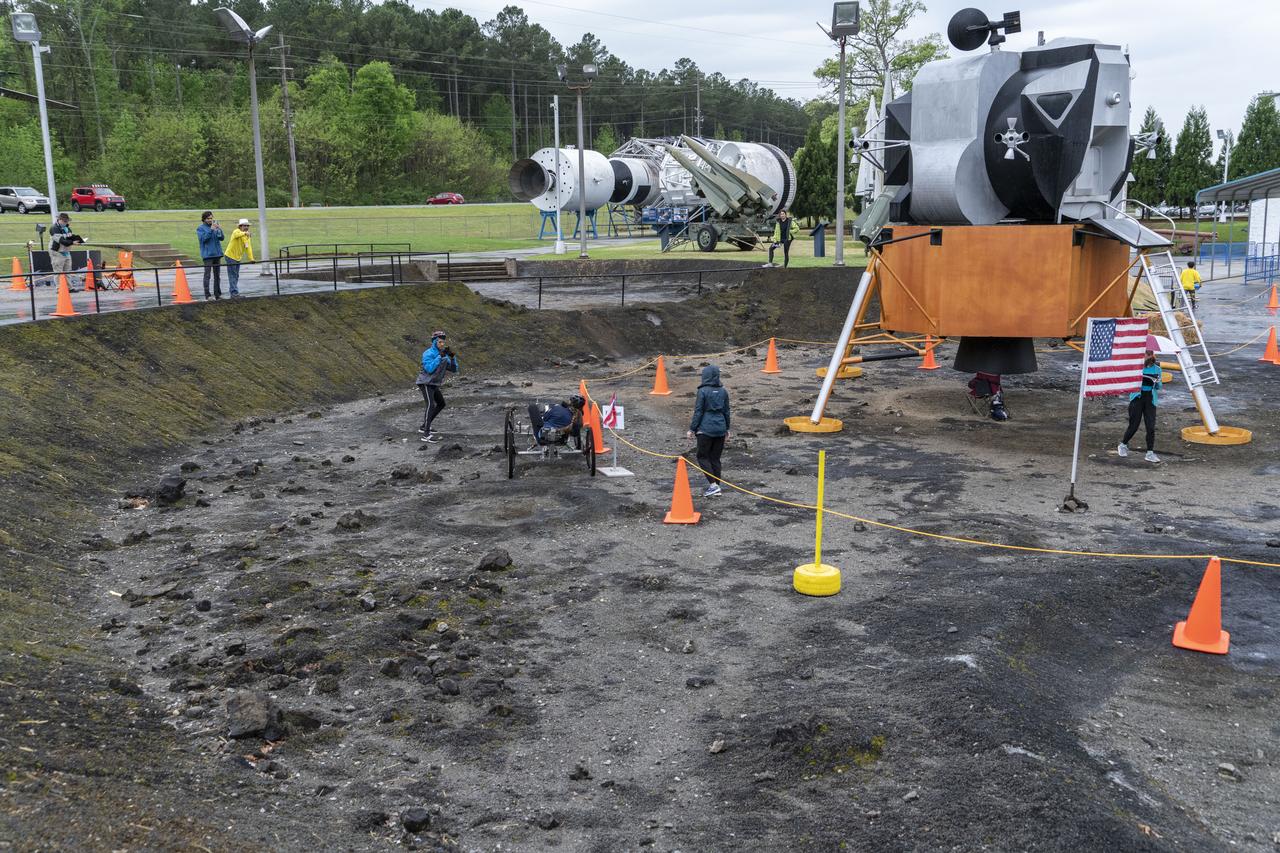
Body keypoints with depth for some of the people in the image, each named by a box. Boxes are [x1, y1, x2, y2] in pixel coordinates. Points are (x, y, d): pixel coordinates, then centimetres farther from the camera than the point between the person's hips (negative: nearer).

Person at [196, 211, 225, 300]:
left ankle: (218, 294, 17)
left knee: (217, 275, 10)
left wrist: (218, 229, -12)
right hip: (207, 254, -5)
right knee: (207, 275, -7)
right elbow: (203, 238, -15)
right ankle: (207, 295, -7)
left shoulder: (215, 226, 12)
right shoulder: (200, 228, -1)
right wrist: (211, 230, -20)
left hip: (217, 254, 5)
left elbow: (222, 238, 5)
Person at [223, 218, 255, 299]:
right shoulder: (236, 231, -14)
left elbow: (248, 247, 5)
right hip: (230, 256, -8)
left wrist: (251, 258, -5)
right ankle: (234, 293, -10)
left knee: (236, 276, 12)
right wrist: (244, 233, -59)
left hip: (238, 258, 8)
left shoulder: (247, 236, 9)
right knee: (232, 275, -8)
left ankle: (234, 293, 19)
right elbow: (236, 235, -39)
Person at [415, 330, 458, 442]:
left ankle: (424, 426, 26)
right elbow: (429, 369, -31)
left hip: (434, 384, 9)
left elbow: (454, 369, 1)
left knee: (441, 404, 18)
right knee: (431, 405, -23)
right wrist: (440, 356, -30)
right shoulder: (428, 353, -18)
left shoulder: (444, 354, 5)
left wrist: (452, 357, -15)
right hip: (426, 383, -9)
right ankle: (426, 435, -30)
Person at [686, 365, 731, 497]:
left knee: (703, 457, 4)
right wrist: (727, 429, 21)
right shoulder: (723, 391, 5)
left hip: (705, 429, -6)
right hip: (720, 429, 6)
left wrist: (692, 429, -3)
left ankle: (713, 485, -8)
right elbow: (726, 411, 11)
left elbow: (698, 412, -10)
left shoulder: (703, 391, -11)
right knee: (715, 458, 12)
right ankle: (716, 487, 14)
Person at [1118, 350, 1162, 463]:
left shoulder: (1156, 368, 6)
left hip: (1150, 399, 2)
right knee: (1134, 425, 1)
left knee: (1151, 426, -5)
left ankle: (1150, 453, 0)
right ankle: (1123, 444, 26)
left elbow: (1158, 387, 11)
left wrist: (1157, 382, -11)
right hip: (1137, 397, -2)